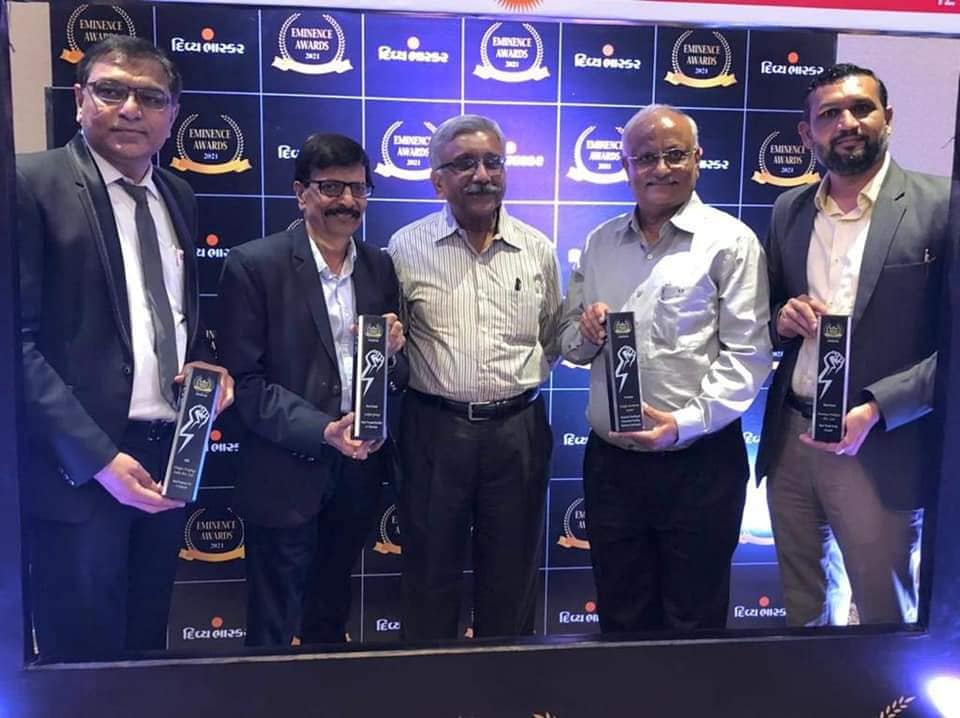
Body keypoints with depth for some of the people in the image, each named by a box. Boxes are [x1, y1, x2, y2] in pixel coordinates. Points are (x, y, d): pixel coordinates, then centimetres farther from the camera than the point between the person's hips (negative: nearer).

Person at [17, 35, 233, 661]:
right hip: (77, 466, -6)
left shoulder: (178, 198, 12)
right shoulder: (33, 185, -10)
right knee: (83, 658, 10)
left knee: (149, 644, 21)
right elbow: (17, 339, -15)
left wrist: (207, 365, -1)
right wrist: (96, 456, -19)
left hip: (169, 456, 6)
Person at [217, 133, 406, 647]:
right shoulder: (255, 264, -10)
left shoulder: (380, 267, 6)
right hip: (287, 474, -5)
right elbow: (244, 380, -13)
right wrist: (322, 430, -21)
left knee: (332, 621, 24)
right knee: (273, 631, 11)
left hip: (358, 471, 5)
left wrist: (392, 351, -11)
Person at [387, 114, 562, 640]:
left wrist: (521, 380, 3)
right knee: (431, 569, 13)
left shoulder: (537, 250, 5)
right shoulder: (407, 248, -2)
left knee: (512, 572, 15)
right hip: (435, 428, -1)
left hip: (518, 429, 2)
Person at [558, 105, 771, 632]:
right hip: (609, 460, 4)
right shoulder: (600, 243, 10)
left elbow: (746, 355, -9)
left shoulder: (730, 241, -4)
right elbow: (569, 343, 15)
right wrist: (585, 333, -7)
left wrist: (685, 423, -20)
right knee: (619, 618, 18)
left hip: (699, 463, -4)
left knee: (694, 621, 12)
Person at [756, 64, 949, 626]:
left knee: (886, 619, 13)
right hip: (789, 442, 4)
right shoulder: (788, 209, 8)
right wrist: (781, 318, -6)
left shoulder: (939, 206, -7)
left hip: (880, 449, -4)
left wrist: (875, 409, -20)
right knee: (806, 615, 19)